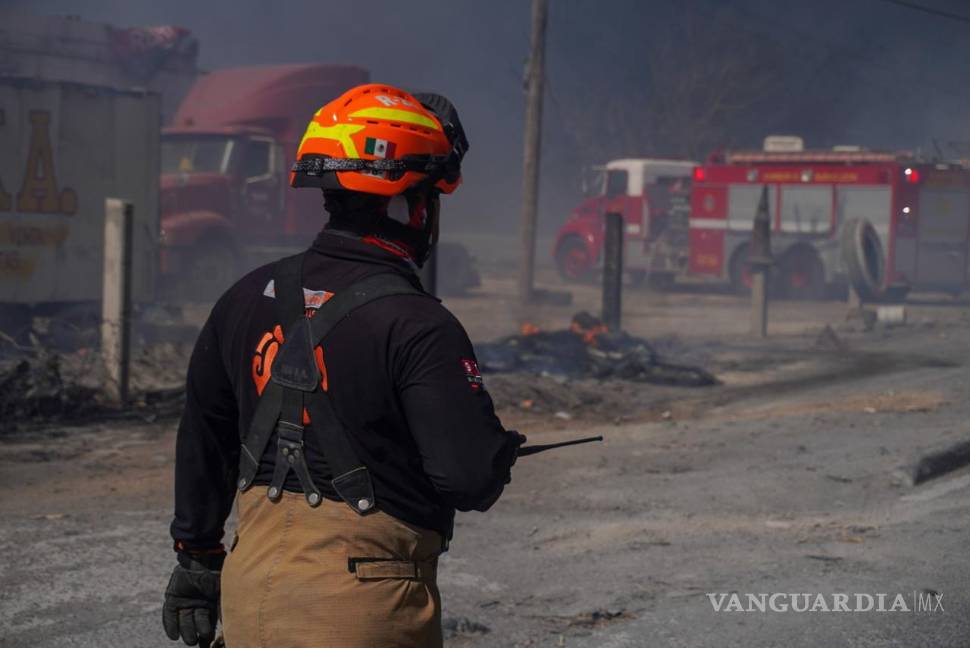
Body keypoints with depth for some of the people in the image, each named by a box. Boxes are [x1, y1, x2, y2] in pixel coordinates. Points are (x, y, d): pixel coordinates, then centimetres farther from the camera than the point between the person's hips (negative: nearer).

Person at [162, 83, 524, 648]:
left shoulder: (248, 299, 5)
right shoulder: (416, 326, -17)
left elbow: (203, 441, 15)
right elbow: (473, 479, -19)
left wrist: (196, 558, 25)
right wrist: (501, 450, 5)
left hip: (249, 586, 7)